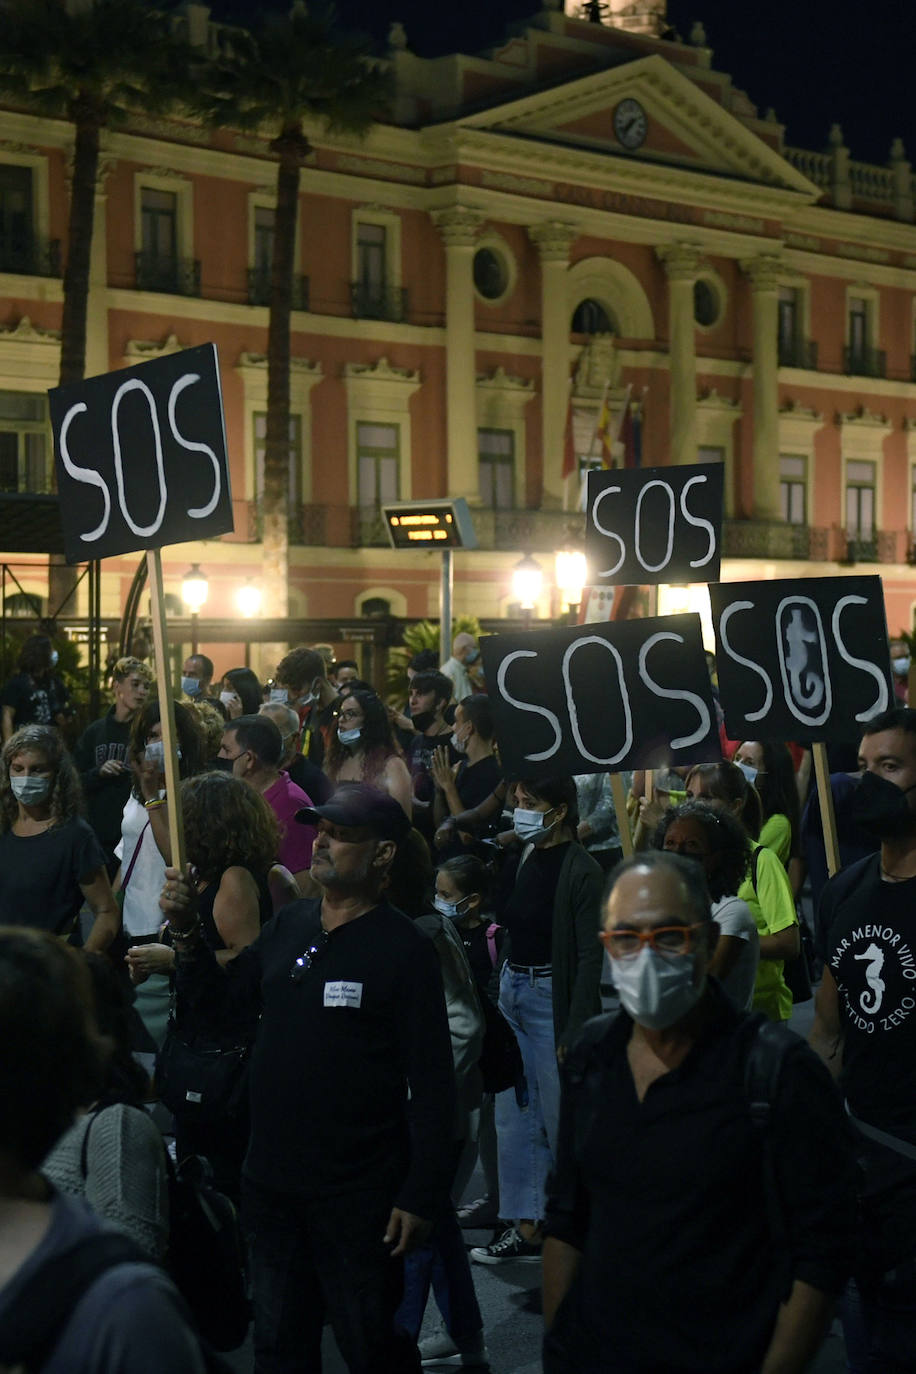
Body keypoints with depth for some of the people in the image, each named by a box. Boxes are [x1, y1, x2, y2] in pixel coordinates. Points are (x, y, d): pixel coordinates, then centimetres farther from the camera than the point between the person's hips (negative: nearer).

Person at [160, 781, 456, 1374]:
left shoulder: (404, 948, -13)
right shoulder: (289, 925, 5)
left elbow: (432, 1085, -14)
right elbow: (213, 993, 15)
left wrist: (421, 1195, -17)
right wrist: (186, 930, -3)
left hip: (358, 1197, -6)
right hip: (273, 1185, 6)